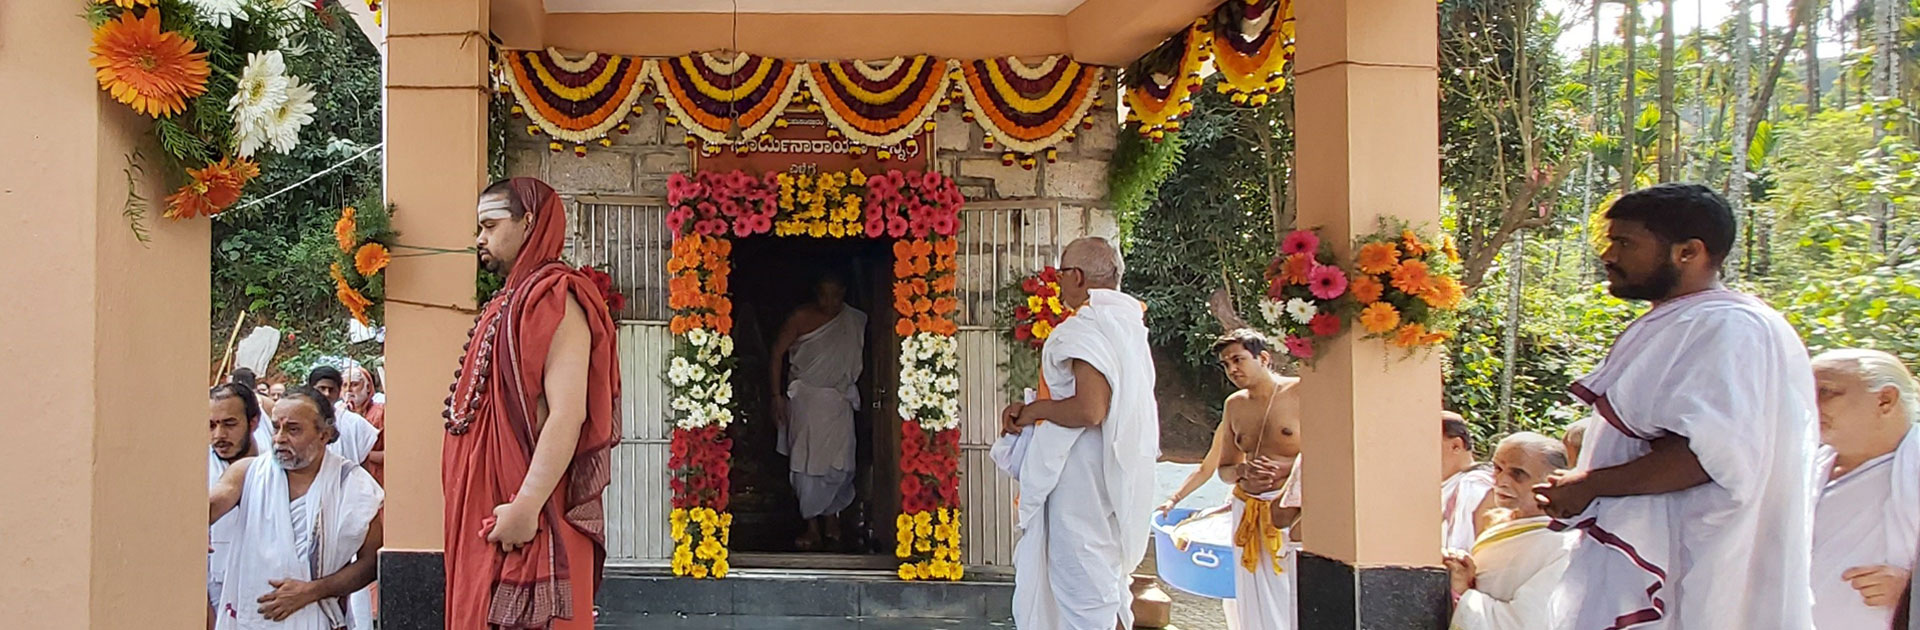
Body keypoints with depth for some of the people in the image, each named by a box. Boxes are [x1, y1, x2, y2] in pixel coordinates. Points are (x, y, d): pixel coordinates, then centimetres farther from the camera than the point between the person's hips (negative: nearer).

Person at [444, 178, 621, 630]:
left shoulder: (554, 299, -12)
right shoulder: (511, 300, 17)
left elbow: (567, 415, -22)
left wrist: (526, 507, -26)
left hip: (525, 515, -9)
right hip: (486, 509, 9)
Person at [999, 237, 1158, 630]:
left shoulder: (1087, 328, -16)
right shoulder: (1127, 325, 14)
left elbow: (1088, 410, -28)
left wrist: (1032, 410, -12)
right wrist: (1034, 410, 10)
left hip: (1083, 478, -10)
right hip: (1117, 476, 10)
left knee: (1084, 588, -4)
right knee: (1107, 580, 18)